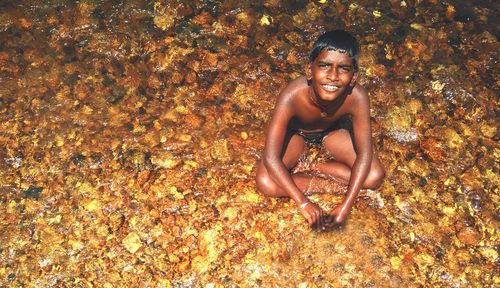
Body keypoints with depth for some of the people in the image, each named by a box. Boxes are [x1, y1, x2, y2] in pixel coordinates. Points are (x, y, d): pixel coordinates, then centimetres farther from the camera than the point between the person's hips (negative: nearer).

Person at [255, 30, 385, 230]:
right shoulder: (292, 96, -40)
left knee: (375, 177, -14)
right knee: (265, 183, -24)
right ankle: (323, 184, -6)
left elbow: (364, 154, -24)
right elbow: (271, 158, -37)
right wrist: (303, 203, -40)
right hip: (296, 133, -2)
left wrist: (346, 206, -30)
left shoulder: (357, 97, -34)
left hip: (332, 131, 2)